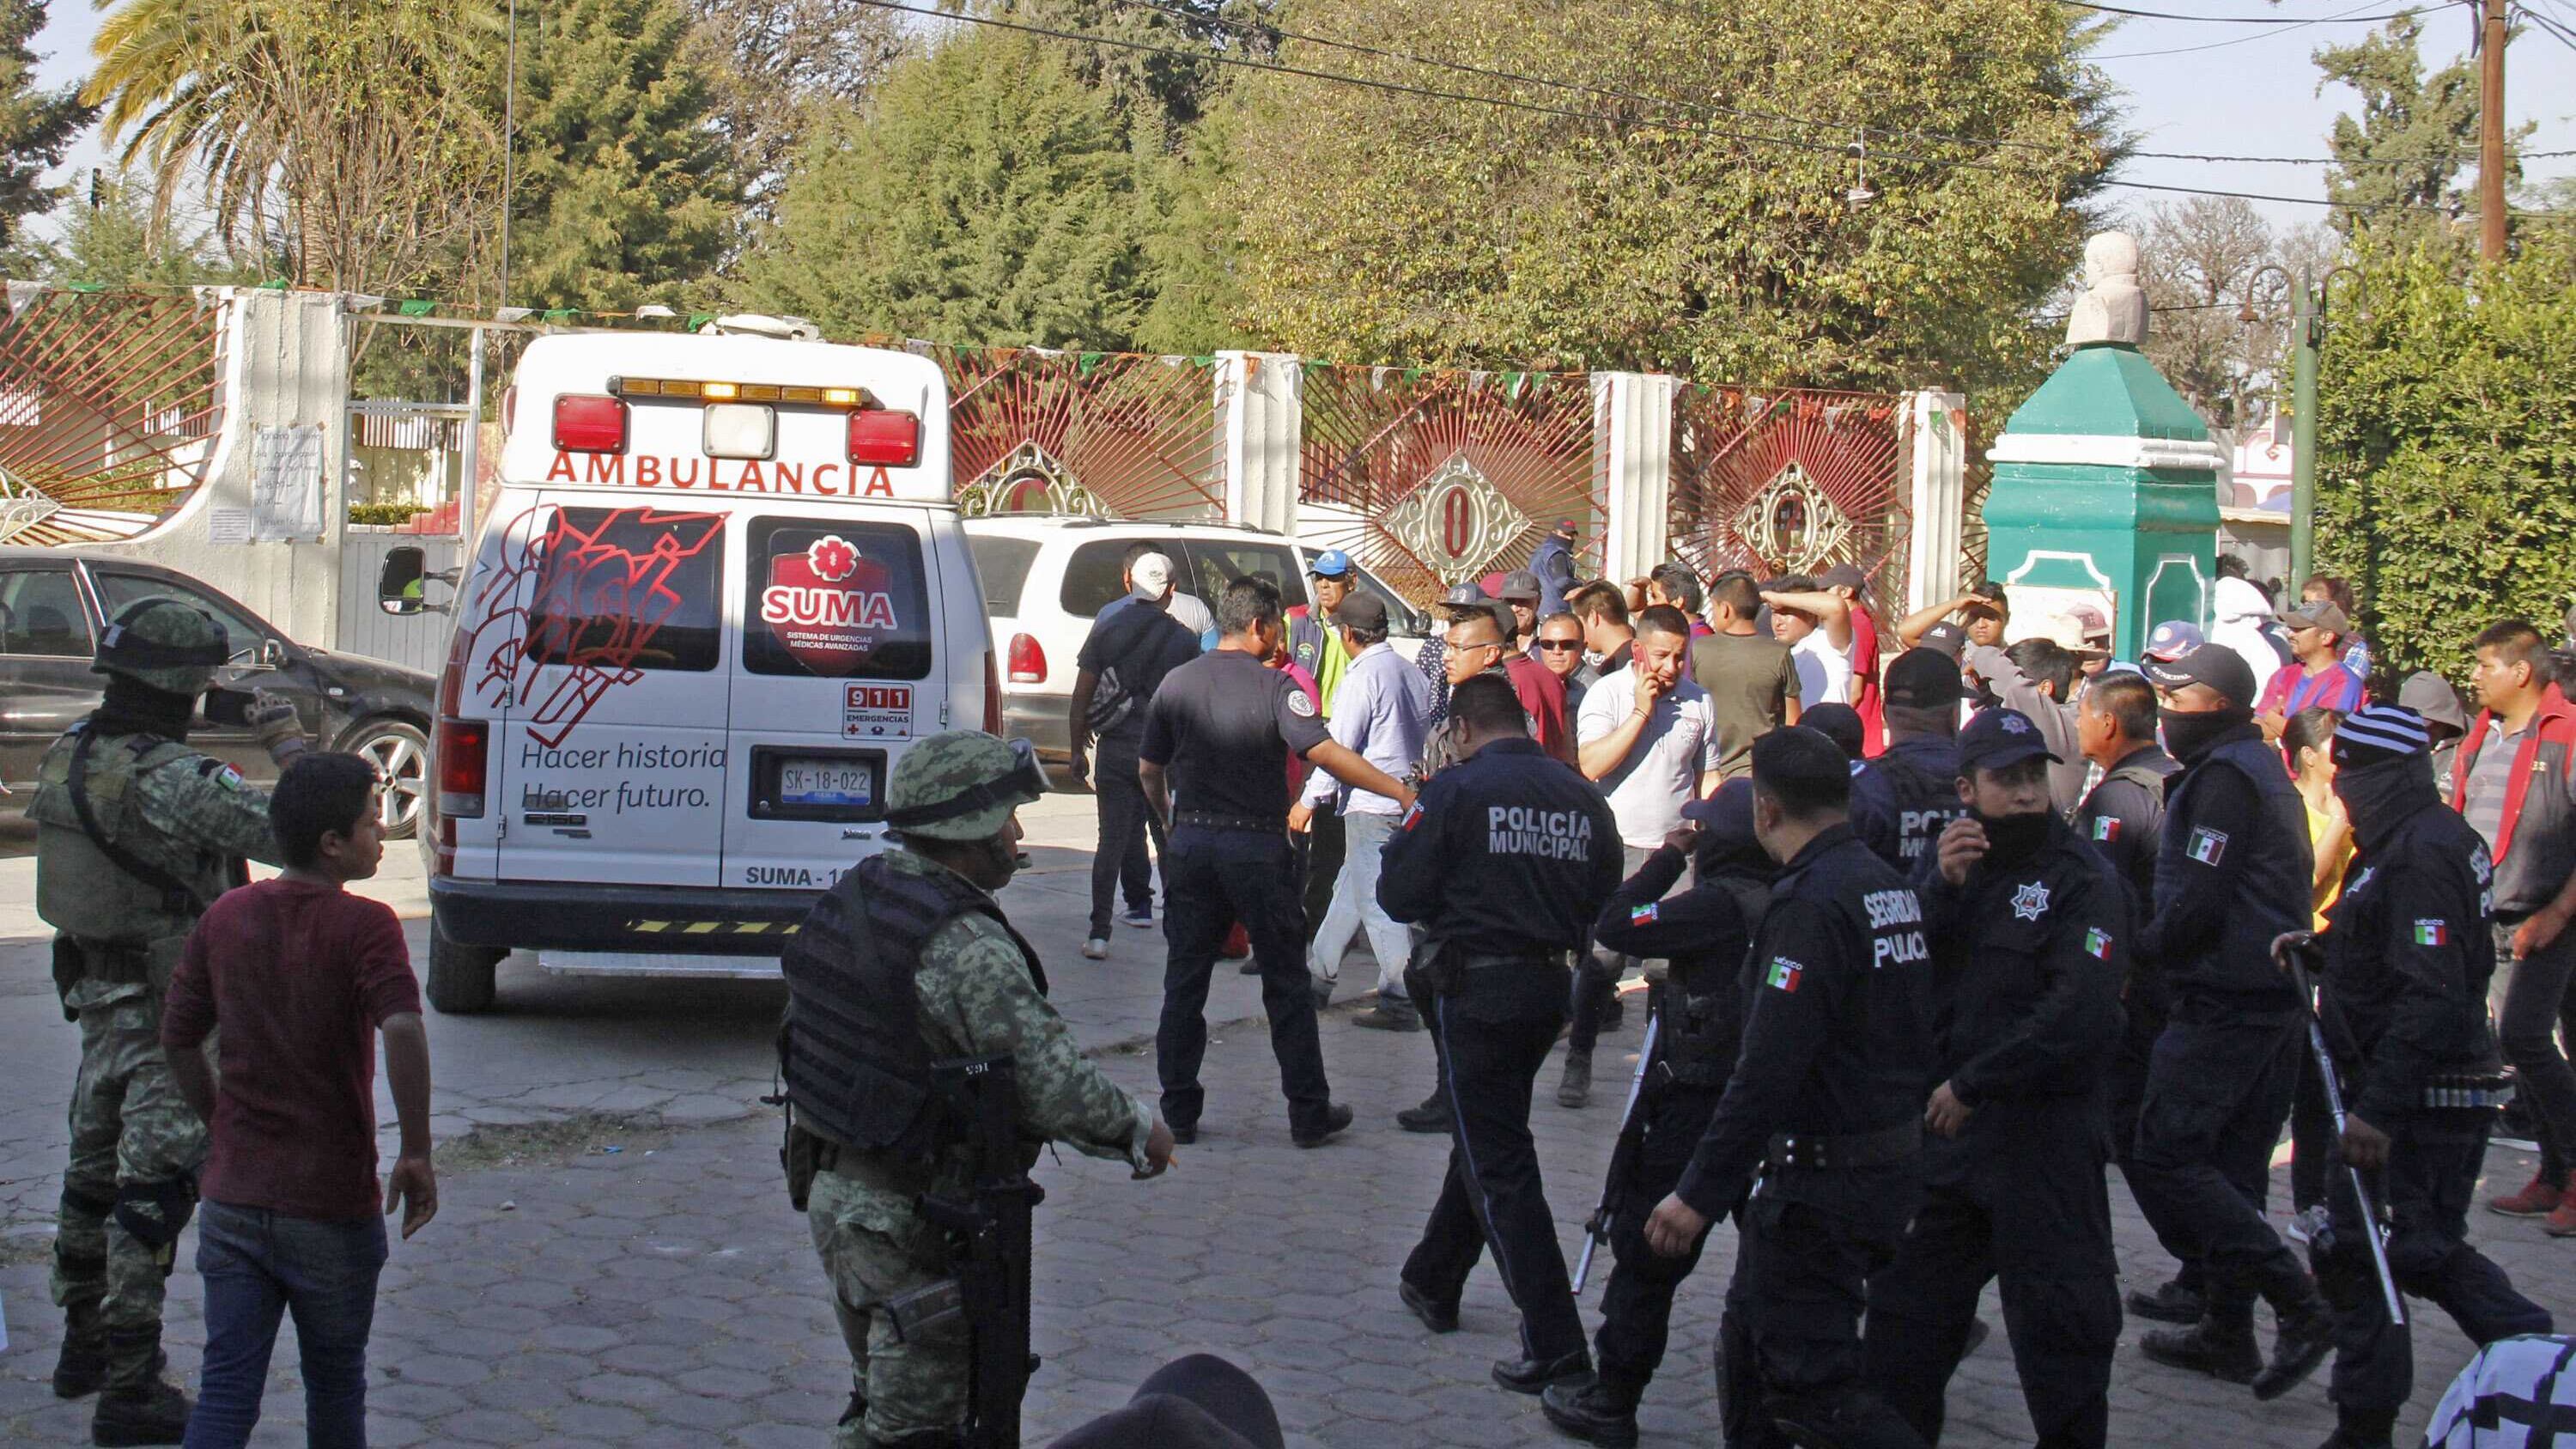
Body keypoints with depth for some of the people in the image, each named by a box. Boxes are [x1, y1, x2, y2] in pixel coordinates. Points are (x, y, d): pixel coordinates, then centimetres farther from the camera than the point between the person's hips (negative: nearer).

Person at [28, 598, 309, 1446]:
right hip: (170, 1006, -9)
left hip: (98, 993, 9)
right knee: (154, 1187, -4)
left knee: (96, 1168, 20)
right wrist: (289, 747, -16)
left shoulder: (69, 754, 1)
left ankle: (83, 1345, 34)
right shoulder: (169, 779, -25)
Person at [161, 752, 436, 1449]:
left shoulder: (225, 916, 4)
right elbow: (403, 1030, -28)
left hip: (232, 1197, 4)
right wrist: (416, 1153, -20)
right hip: (333, 1205, -4)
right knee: (335, 1384, 15)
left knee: (226, 1390, 4)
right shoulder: (364, 926, -13)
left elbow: (177, 1039, 11)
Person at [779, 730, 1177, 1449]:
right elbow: (1053, 1079, -26)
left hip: (832, 1190, 9)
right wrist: (1141, 1130, -9)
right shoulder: (963, 947, -24)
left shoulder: (850, 898, 5)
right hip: (912, 1220, -9)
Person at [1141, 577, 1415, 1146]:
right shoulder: (1274, 685, -10)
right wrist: (1402, 792, -19)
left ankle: (1178, 1112, 11)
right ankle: (1309, 1114, 10)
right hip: (1257, 847, -4)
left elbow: (1149, 771, 9)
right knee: (1286, 983, 6)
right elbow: (1325, 752, -20)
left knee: (1184, 981, 10)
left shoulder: (1177, 683, 4)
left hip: (1191, 843, 4)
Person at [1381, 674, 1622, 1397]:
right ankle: (1433, 1283, 41)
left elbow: (1399, 896, -10)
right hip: (1549, 985, 6)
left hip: (1476, 989, -6)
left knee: (1498, 1163, -3)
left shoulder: (1456, 791, -11)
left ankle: (1555, 1345, -8)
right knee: (1486, 1138, 24)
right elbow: (1604, 907, 7)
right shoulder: (1583, 799, 4)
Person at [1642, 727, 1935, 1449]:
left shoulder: (1812, 901, -19)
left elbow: (1768, 1069, -24)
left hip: (1821, 1178, -10)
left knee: (1806, 1378, -6)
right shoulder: (1888, 884, 10)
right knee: (1752, 1347, 18)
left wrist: (1699, 1192, -20)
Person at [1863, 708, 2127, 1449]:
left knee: (2056, 1312, 2)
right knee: (1906, 1303, 17)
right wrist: (1941, 886, -20)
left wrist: (1973, 1086, -19)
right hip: (1943, 1118, 6)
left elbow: (2081, 1017, -22)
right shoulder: (1951, 858, 8)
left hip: (2043, 1133, -6)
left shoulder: (2082, 879, -13)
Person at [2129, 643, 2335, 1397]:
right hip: (2276, 1000, 10)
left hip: (2224, 1005, -10)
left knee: (2164, 1158, -9)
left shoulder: (2222, 777, -14)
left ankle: (2297, 1306, -14)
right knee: (2229, 1165, 13)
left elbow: (2199, 903, -21)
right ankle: (2227, 1330, 17)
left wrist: (2140, 951, -5)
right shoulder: (2263, 770, 17)